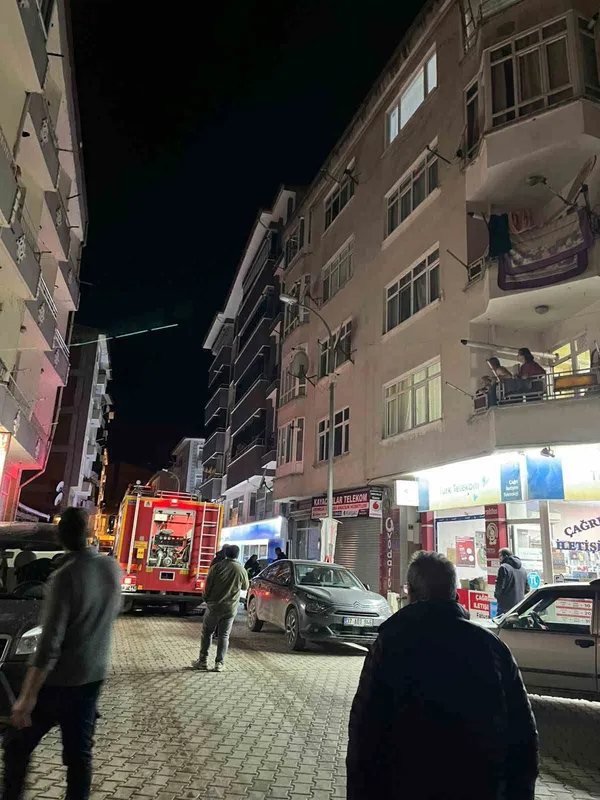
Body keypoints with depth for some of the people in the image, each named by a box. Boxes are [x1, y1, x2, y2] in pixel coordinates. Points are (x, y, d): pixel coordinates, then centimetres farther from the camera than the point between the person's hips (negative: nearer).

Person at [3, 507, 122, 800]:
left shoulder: (66, 576, -21)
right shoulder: (112, 568, -3)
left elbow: (49, 644, -22)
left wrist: (27, 696, -18)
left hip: (59, 680, -5)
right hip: (92, 676, 5)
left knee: (17, 744, 16)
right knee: (79, 753, 15)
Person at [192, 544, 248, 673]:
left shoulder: (217, 567, -8)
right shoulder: (241, 570, -5)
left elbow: (208, 586, -6)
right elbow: (245, 587, 11)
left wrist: (207, 599, 11)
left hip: (214, 606, -1)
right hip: (230, 608, 1)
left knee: (206, 633, 13)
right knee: (224, 636, 10)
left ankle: (203, 661, 16)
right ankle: (219, 663, 10)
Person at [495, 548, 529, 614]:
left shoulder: (504, 567, -10)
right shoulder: (523, 569, 15)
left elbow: (501, 587, -15)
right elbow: (527, 589, 17)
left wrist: (496, 594, 3)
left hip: (506, 605, -8)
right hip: (520, 605, 8)